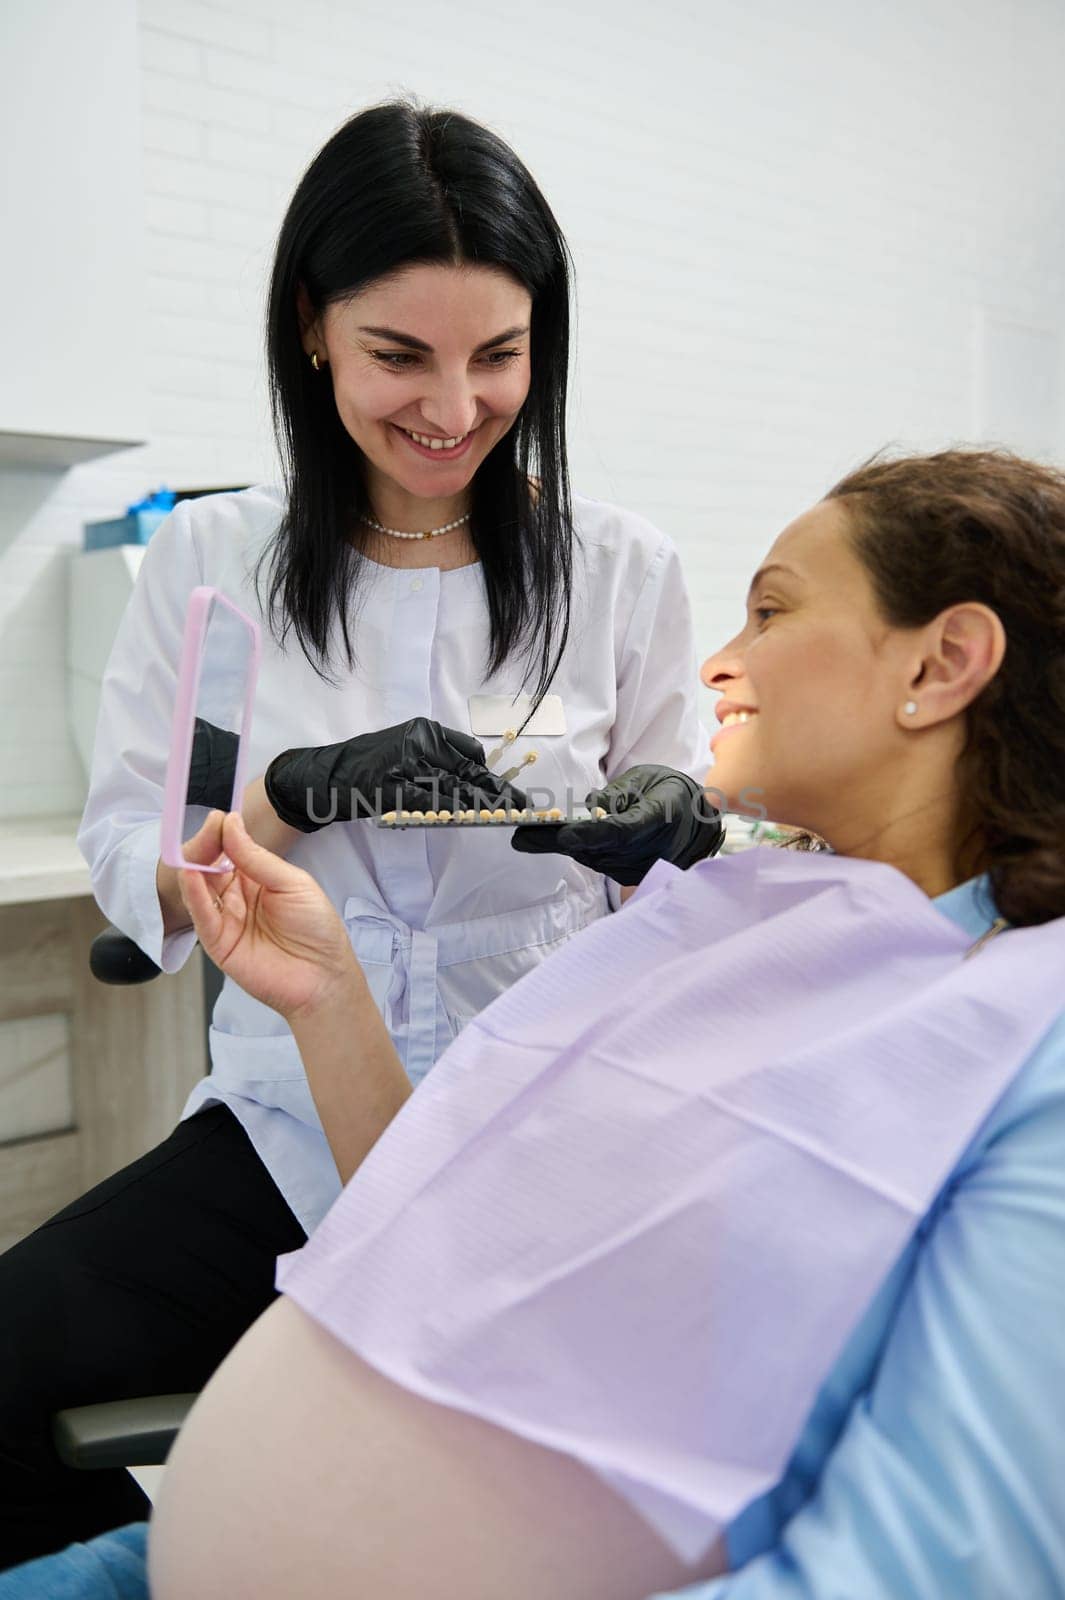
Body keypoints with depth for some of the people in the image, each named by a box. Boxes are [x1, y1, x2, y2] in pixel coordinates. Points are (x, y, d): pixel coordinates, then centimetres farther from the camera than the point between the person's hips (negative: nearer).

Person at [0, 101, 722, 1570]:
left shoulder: (625, 569, 1)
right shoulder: (207, 557, 3)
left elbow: (682, 911, 7)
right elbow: (127, 873, 2)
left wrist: (677, 835, -16)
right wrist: (304, 789, -17)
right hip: (285, 1131, 1)